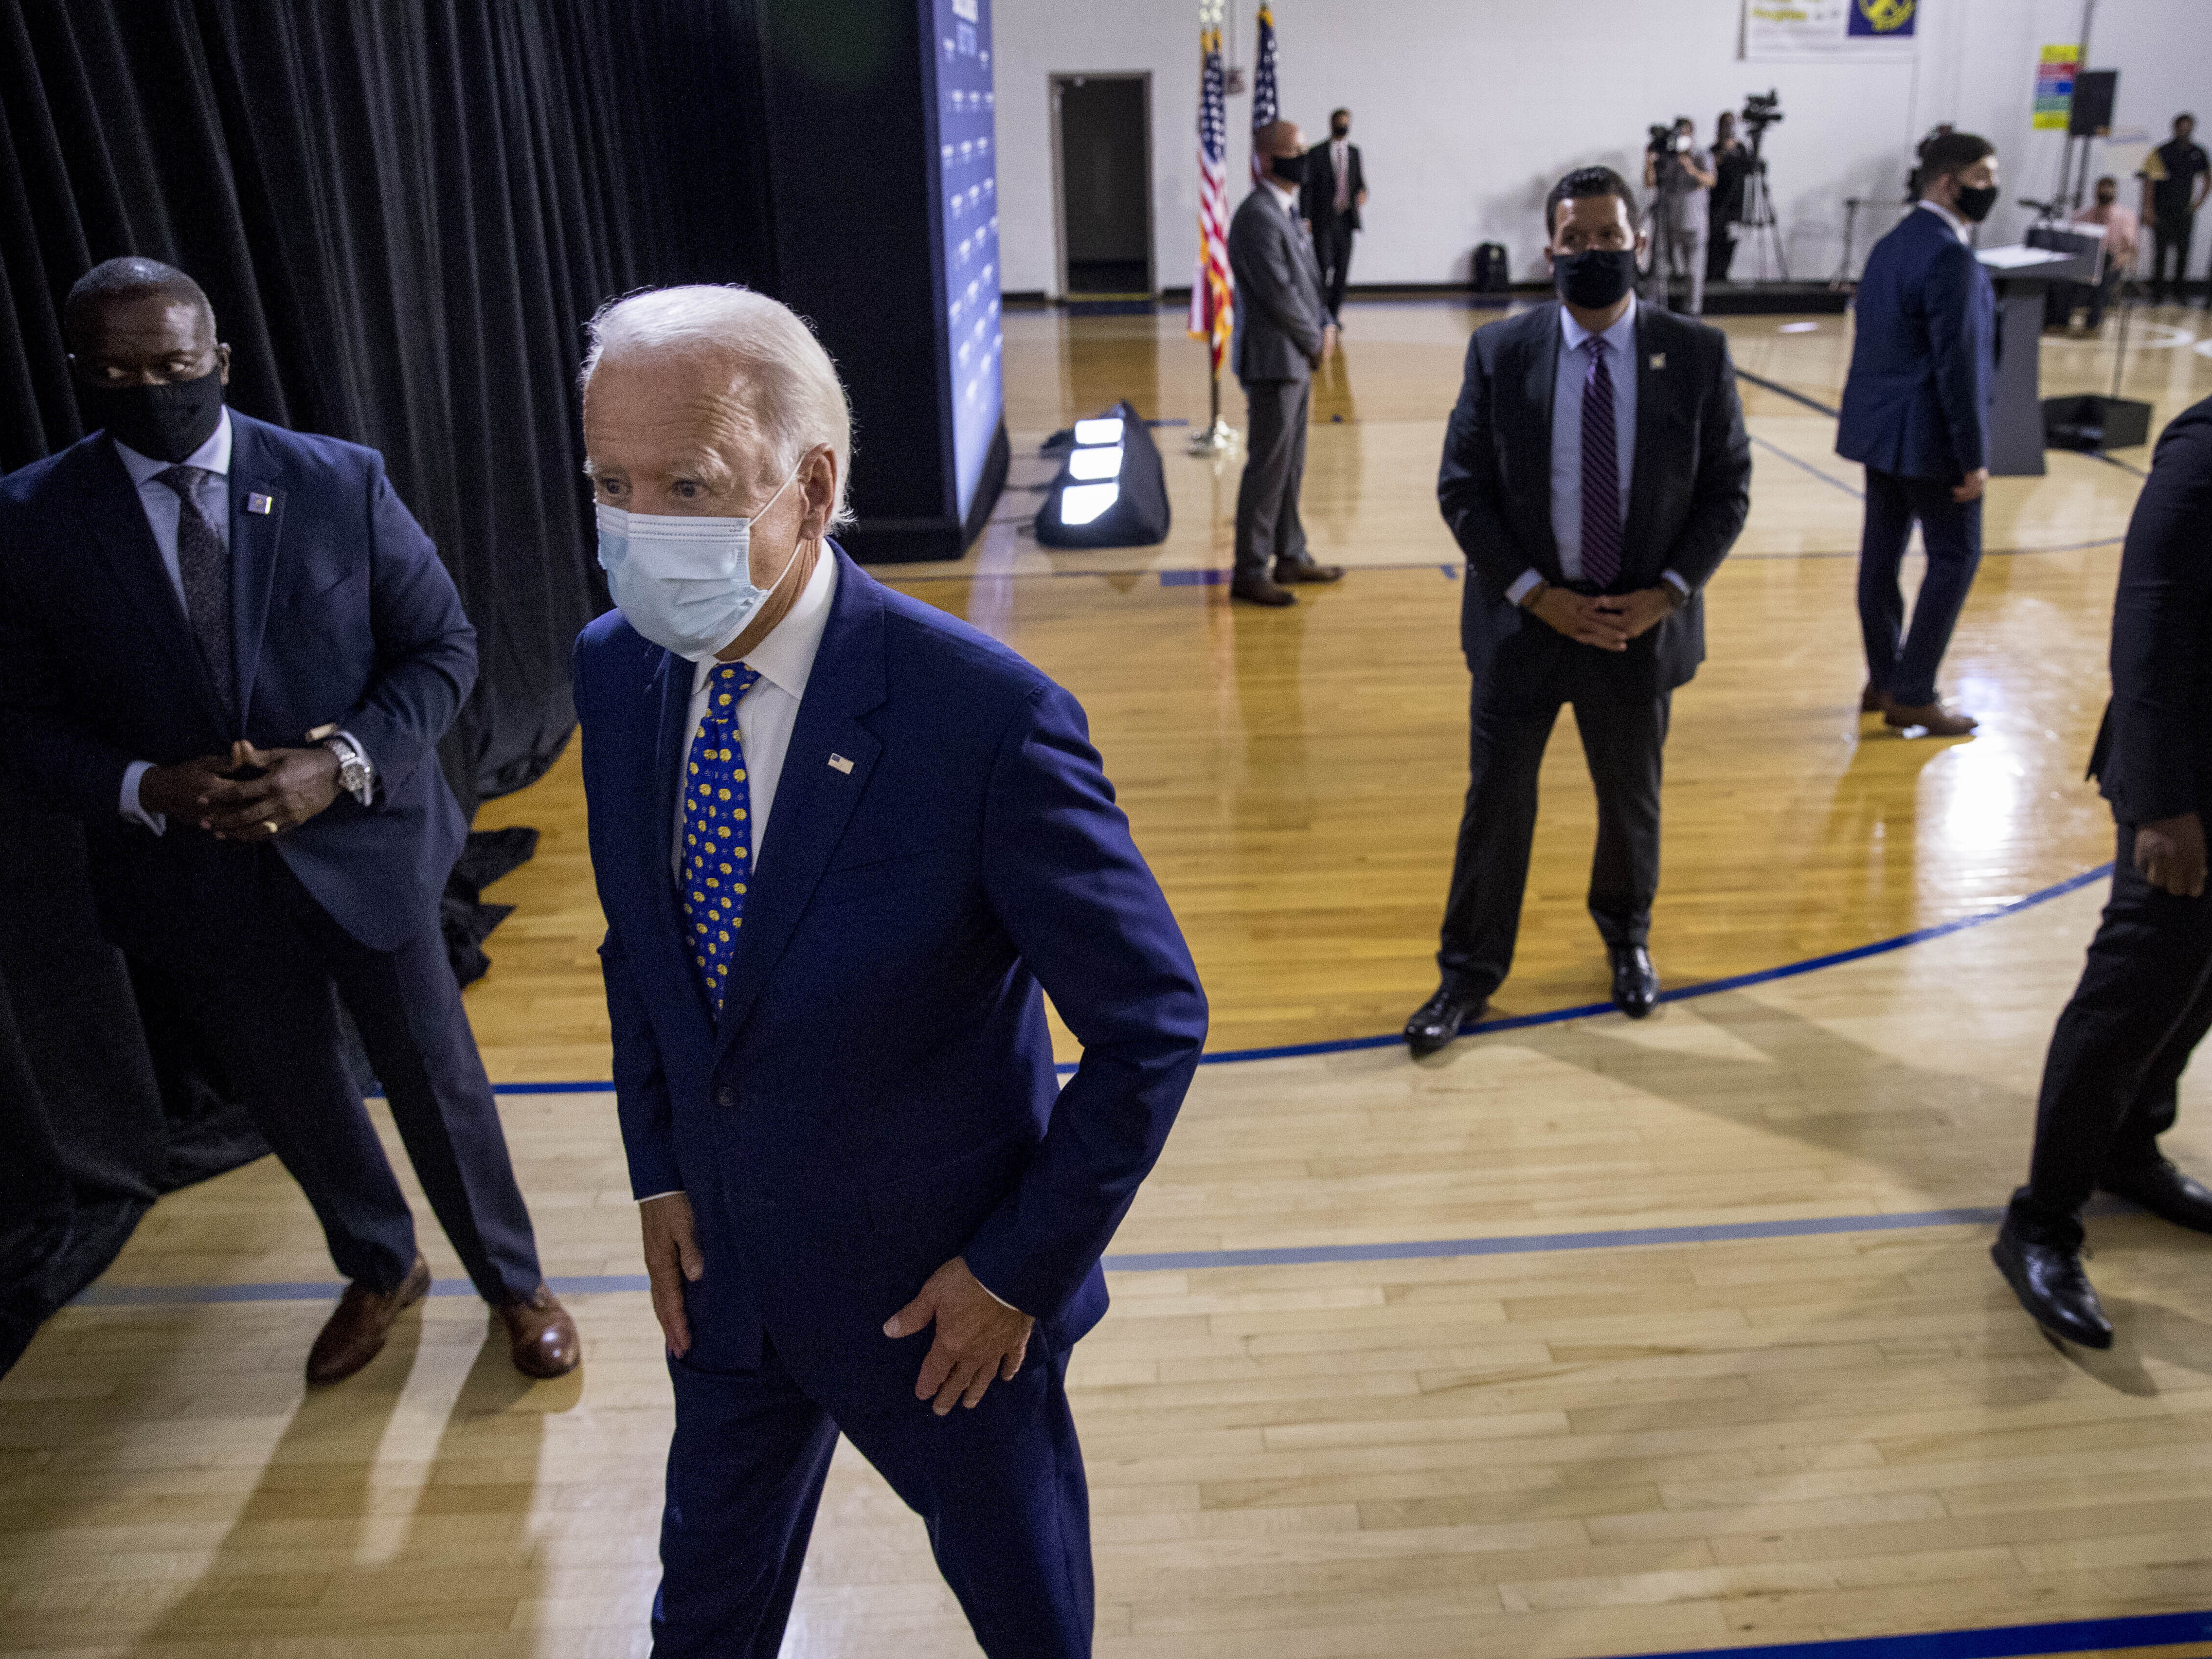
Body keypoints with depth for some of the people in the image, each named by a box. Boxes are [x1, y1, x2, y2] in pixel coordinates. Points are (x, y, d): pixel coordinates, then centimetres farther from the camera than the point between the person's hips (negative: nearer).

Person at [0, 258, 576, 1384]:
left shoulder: (341, 483, -9)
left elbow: (442, 648, -5)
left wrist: (344, 762, -20)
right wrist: (144, 788, -20)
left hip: (363, 847, -1)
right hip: (195, 883, 2)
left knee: (436, 1083, 13)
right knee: (293, 1101, 21)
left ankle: (513, 1281, 39)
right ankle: (378, 1271, 48)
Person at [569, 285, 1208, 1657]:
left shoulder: (987, 718, -30)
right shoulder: (617, 671, -9)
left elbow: (1154, 1023, -20)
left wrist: (1021, 1269, -15)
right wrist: (660, 1174, 2)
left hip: (942, 1289, -4)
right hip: (721, 1266, 5)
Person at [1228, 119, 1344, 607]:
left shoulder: (1288, 212, 15)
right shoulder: (1257, 217, -17)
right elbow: (1278, 295, -20)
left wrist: (1326, 326, 3)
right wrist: (1315, 341, -9)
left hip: (1298, 359, 10)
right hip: (1273, 360, -10)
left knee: (1291, 466, 16)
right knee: (1268, 467, -6)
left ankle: (1290, 557, 26)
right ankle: (1250, 573, 1)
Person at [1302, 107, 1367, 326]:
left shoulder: (1354, 152, 12)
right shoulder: (1317, 154, -2)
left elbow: (1360, 178, 18)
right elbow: (1308, 186, -3)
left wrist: (1362, 191, -7)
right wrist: (1306, 217, -11)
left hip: (1346, 218, 4)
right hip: (1323, 219, -4)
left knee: (1343, 267, 6)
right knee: (1323, 265, -10)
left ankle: (1336, 310, 17)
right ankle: (1321, 310, 4)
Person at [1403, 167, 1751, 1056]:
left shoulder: (1697, 355, -5)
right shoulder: (1499, 351, -6)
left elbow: (1728, 489, 0)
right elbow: (1461, 488, -6)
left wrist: (1666, 592, -12)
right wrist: (1535, 593, -14)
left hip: (1643, 623, 1)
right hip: (1523, 619, -1)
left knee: (1632, 800, 19)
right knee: (1495, 803, 8)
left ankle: (1627, 935, 46)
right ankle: (1469, 969, 26)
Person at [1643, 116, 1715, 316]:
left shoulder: (1702, 158, 4)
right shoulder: (1665, 158, 12)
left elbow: (1711, 181, -13)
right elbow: (1650, 184, 6)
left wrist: (1693, 171, -33)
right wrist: (1649, 166, -13)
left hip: (1692, 222, -2)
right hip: (1665, 222, 2)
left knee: (1694, 267, -5)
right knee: (1662, 264, -2)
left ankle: (1695, 308, -1)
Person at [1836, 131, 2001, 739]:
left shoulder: (1892, 244, 11)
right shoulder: (1950, 258, -19)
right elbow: (1957, 364, -21)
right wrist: (1974, 457, -17)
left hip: (1878, 425, 9)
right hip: (1927, 434, -9)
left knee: (1883, 550, 13)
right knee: (1956, 555, 2)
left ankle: (1884, 680, 23)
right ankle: (1912, 694, 5)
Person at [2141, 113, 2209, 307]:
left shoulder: (2198, 153, 7)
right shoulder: (2163, 152, -6)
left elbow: (2207, 176, 21)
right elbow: (2149, 182, -7)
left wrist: (2201, 199, 10)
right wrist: (2148, 209, -13)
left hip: (2185, 210, 4)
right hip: (2163, 211, -4)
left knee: (2183, 251, 4)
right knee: (2161, 251, -4)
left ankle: (2181, 291, 12)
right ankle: (2158, 294, 2)